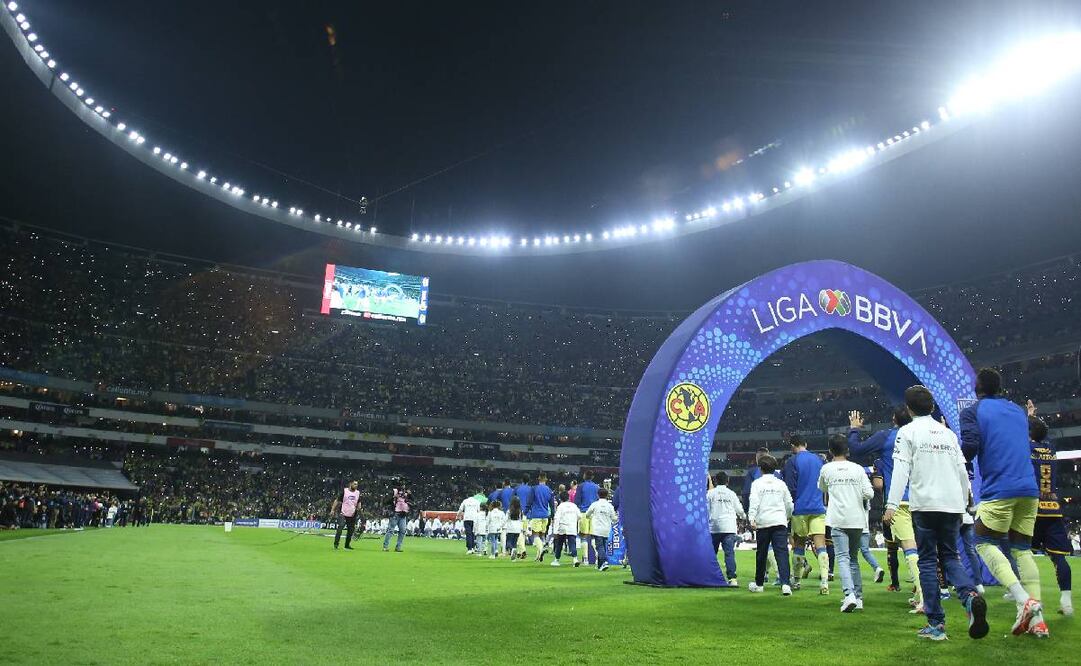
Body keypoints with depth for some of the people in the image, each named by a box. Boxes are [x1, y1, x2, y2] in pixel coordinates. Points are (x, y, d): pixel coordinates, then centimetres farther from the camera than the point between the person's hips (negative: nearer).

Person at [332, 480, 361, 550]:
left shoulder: (358, 493, 7)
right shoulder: (344, 491, -4)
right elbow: (338, 501, 1)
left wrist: (358, 508, -1)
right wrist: (333, 509, -4)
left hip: (352, 515, 4)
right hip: (343, 514, -4)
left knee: (351, 530, 7)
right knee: (340, 528, -15)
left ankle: (347, 545, 21)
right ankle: (336, 544, -7)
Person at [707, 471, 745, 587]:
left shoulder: (710, 493, 2)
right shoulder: (731, 494, 6)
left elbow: (706, 509, -1)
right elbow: (739, 510, 16)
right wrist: (744, 516, 37)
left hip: (714, 527, 0)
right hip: (729, 527, 0)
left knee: (711, 552, 10)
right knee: (729, 553, -4)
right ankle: (732, 578, -13)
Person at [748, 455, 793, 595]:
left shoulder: (757, 483, 3)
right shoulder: (781, 483, 11)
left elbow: (754, 502, -9)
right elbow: (789, 504, 15)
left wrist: (751, 518, -15)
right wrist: (787, 517, 31)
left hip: (763, 522, -1)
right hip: (780, 522, 1)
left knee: (761, 554, 10)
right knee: (782, 553, -6)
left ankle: (759, 583, 22)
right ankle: (785, 583, -20)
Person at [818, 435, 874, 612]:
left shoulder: (826, 468, 2)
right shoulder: (858, 469, 3)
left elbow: (822, 489, 20)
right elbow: (869, 493, -2)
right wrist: (857, 495, 17)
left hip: (838, 520, -3)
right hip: (857, 519, 3)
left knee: (843, 558, -6)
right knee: (854, 558, 15)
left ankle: (849, 595, -24)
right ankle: (858, 597, 17)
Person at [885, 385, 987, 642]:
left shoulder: (907, 432, -1)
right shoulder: (948, 433, 14)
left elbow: (901, 470, -11)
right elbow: (962, 471, 16)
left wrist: (892, 505, -14)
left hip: (925, 505, -4)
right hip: (953, 504, 5)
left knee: (927, 560, 2)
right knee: (950, 556, 15)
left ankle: (936, 624, 1)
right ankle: (970, 596, -14)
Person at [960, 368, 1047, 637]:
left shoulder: (972, 412, 0)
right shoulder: (1019, 411, 19)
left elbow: (970, 447, -13)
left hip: (999, 489, -6)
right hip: (1030, 489, 6)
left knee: (984, 543, 6)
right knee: (1022, 549, 11)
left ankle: (1024, 600, -13)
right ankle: (1037, 620, 3)